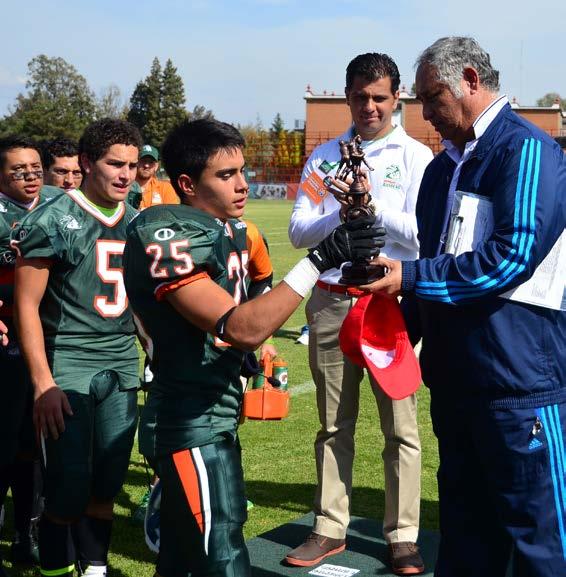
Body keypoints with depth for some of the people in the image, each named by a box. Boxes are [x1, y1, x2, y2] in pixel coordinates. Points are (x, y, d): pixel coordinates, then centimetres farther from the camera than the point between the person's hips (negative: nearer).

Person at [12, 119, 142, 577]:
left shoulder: (137, 224, 10)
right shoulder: (53, 221, -8)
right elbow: (27, 305, -8)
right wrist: (43, 383, -13)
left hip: (122, 368, 5)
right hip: (68, 367, -5)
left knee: (108, 482, 10)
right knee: (70, 485, -2)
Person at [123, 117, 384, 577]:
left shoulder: (230, 229, 8)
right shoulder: (166, 237, -20)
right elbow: (242, 328, -28)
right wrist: (321, 259, -30)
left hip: (215, 421, 9)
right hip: (193, 427, -9)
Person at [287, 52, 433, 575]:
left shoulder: (416, 157, 2)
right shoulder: (324, 156, 10)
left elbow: (423, 236, -7)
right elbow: (298, 231, 3)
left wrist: (373, 204, -16)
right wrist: (340, 216, -14)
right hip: (331, 302, 3)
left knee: (400, 426, -1)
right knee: (334, 424, 10)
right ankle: (330, 529, 19)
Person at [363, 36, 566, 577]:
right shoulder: (442, 167, 16)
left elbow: (512, 256, -21)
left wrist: (410, 276, -16)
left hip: (519, 378, -8)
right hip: (453, 375, 9)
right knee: (465, 524, 18)